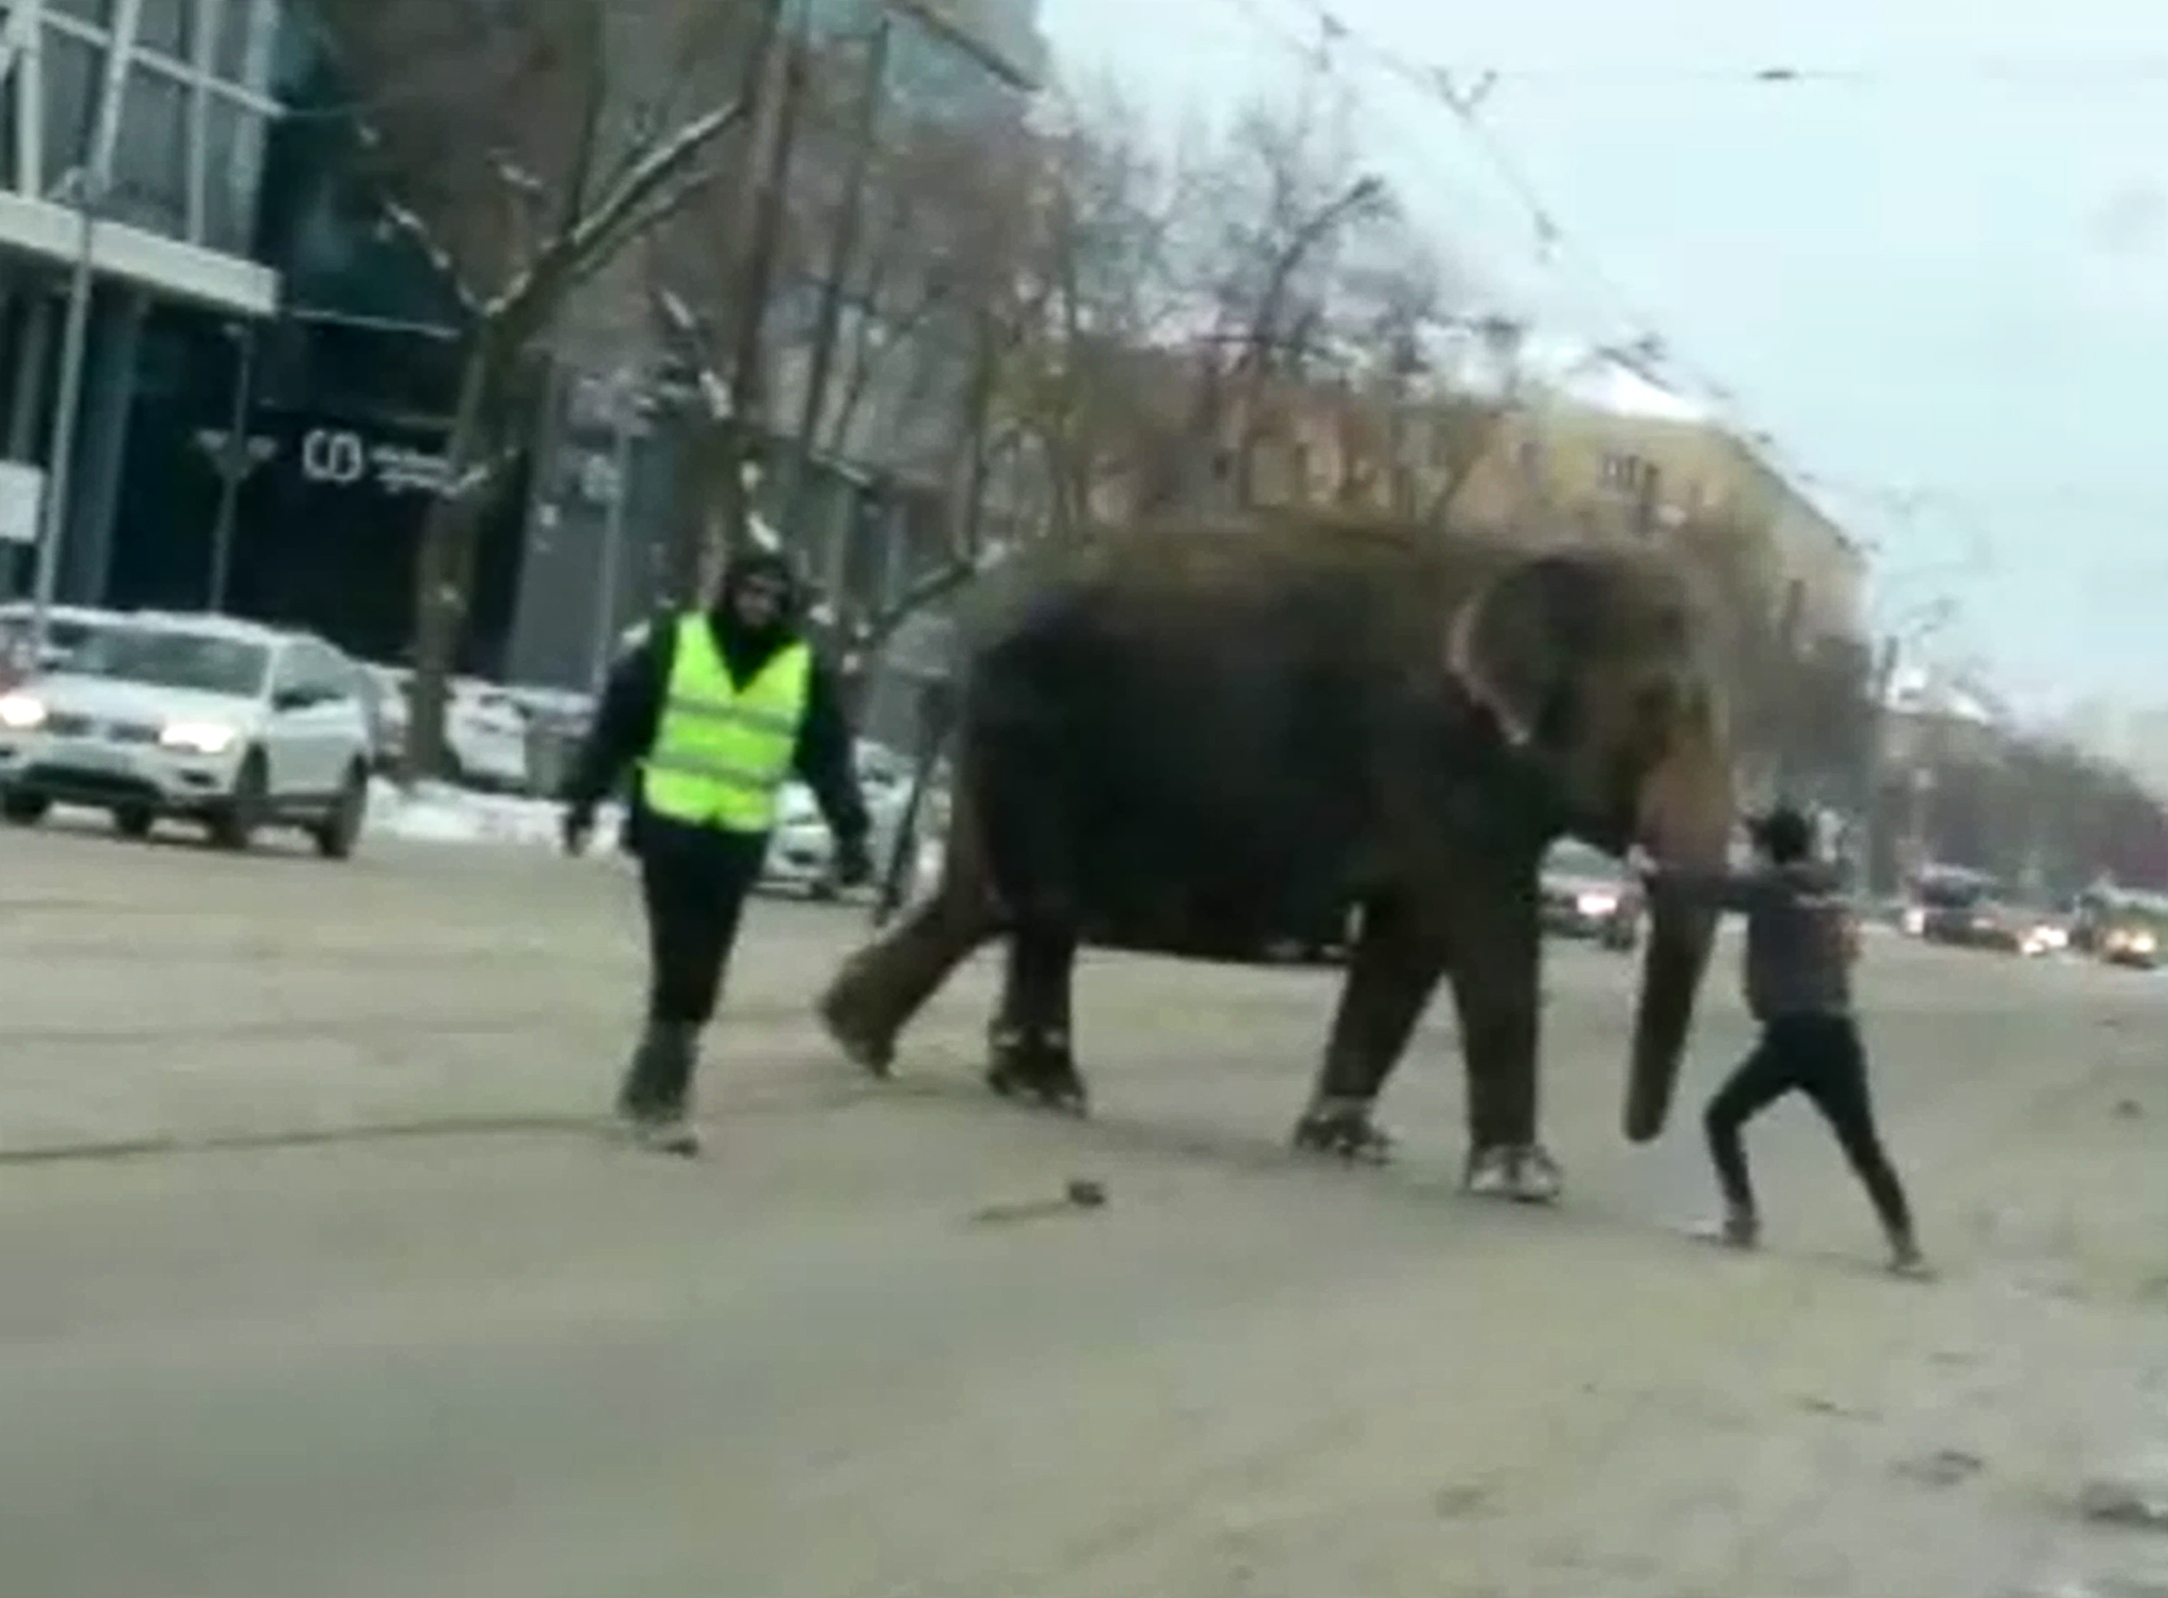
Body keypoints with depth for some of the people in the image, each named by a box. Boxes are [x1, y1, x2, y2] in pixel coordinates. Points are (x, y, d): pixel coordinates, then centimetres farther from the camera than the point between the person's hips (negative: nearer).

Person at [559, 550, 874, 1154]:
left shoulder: (804, 671, 3)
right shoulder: (674, 643, -2)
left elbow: (830, 759, 4)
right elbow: (615, 725, 2)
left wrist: (850, 831, -5)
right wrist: (583, 799, 0)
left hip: (739, 840, 2)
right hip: (668, 826, -2)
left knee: (699, 973, 5)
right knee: (677, 964, -6)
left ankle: (655, 1090, 14)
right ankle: (657, 1092, 0)